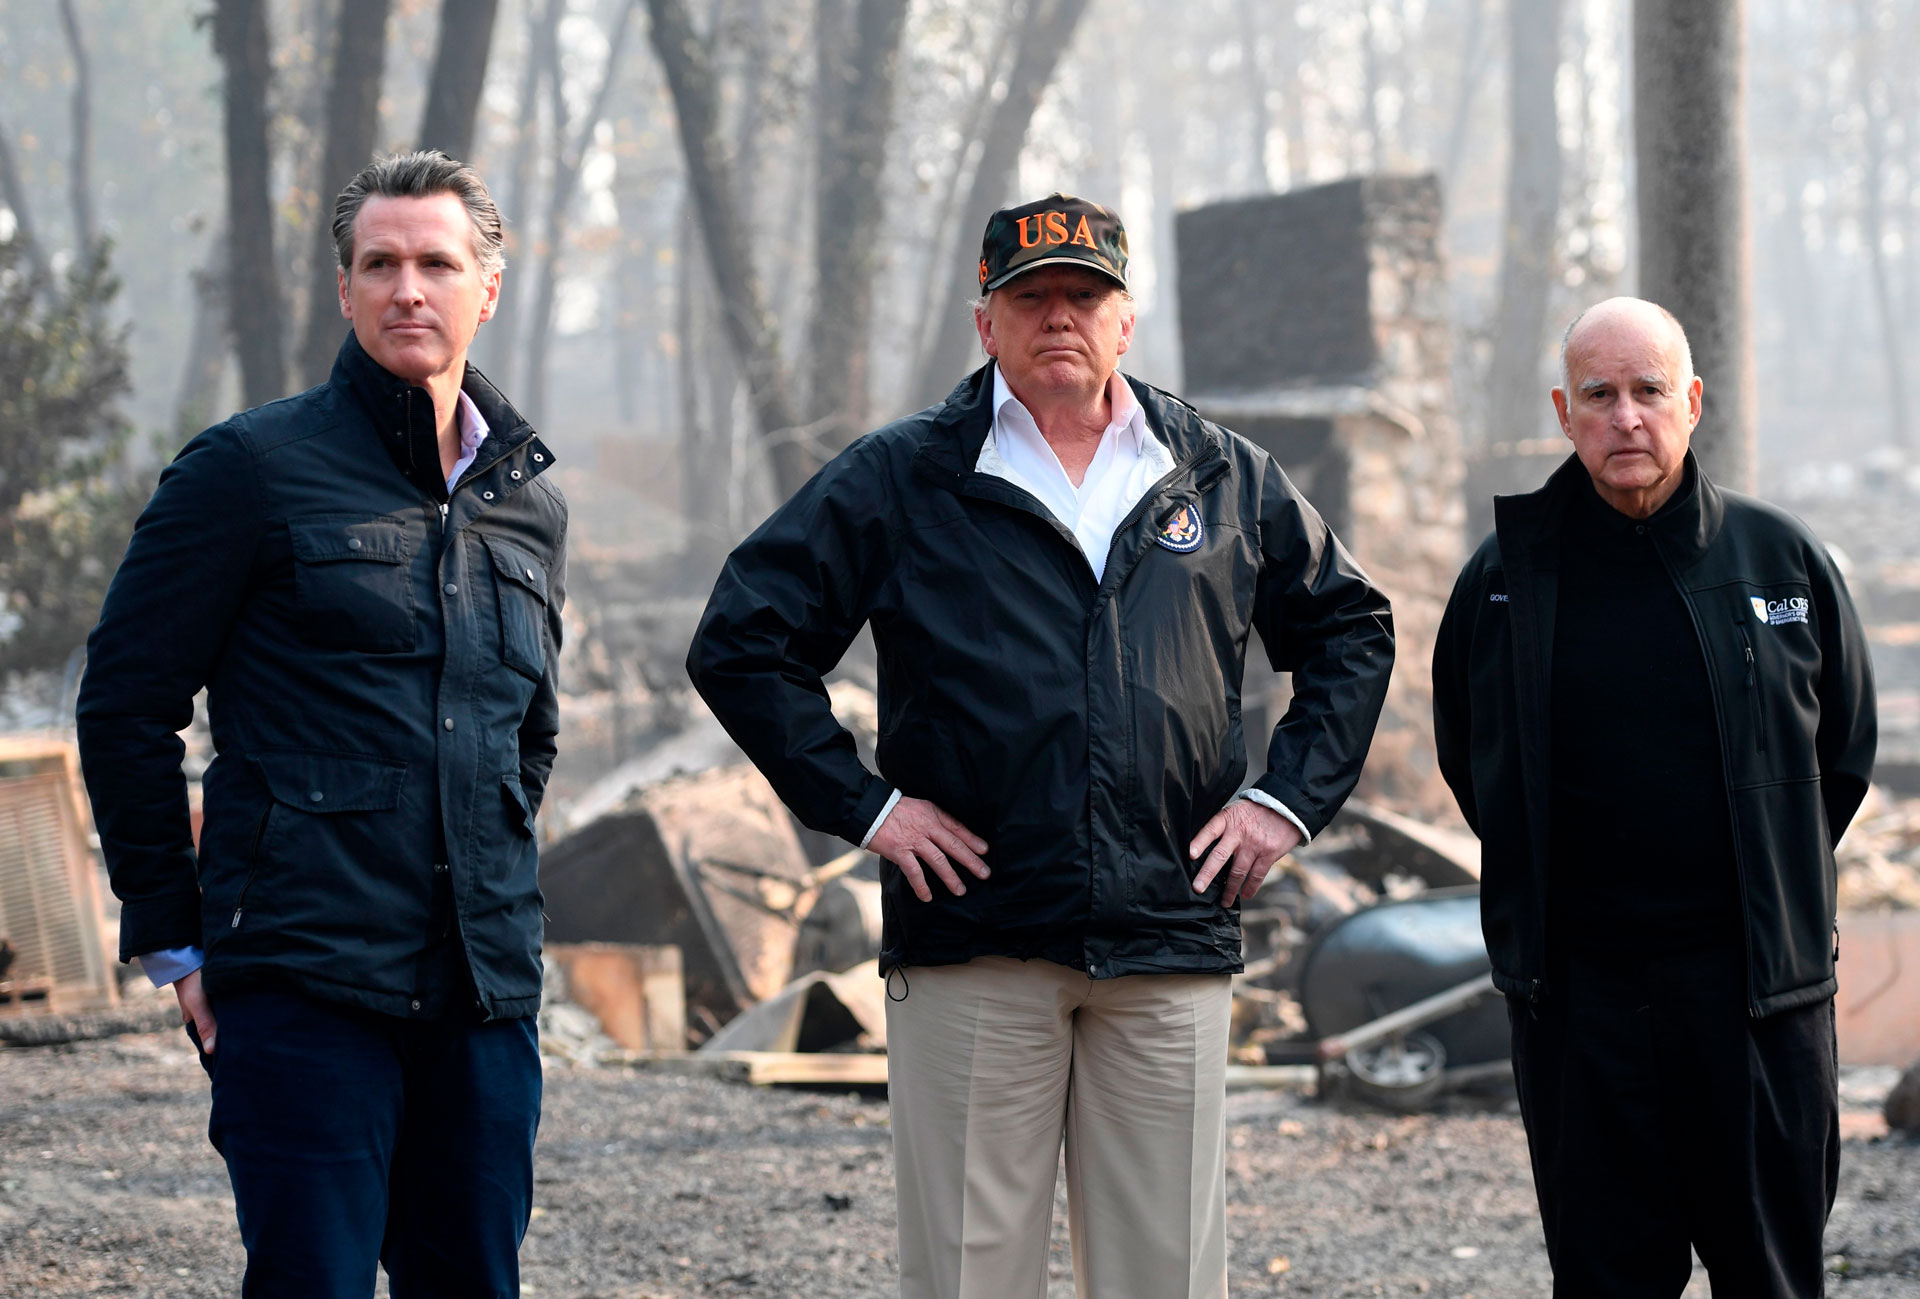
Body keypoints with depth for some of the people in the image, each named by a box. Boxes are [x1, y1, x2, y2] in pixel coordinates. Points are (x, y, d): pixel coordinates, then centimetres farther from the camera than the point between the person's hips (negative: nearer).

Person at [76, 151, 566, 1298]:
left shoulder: (531, 502, 15)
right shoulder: (254, 469, -2)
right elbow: (126, 704, -1)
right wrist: (172, 934, -3)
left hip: (486, 992, 5)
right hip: (304, 988, -5)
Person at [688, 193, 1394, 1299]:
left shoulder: (1228, 480, 12)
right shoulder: (901, 479, 4)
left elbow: (1351, 628, 22)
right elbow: (743, 642, 3)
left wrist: (1289, 797, 10)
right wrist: (862, 804, -4)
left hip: (1171, 955, 2)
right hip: (973, 952, -2)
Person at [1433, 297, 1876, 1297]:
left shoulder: (1783, 558, 3)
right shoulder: (1506, 576, 3)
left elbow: (1844, 753, 14)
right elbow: (1467, 760, 16)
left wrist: (1771, 885, 10)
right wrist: (1540, 895, 10)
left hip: (1757, 987, 0)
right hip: (1577, 986, 0)